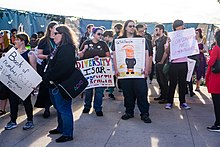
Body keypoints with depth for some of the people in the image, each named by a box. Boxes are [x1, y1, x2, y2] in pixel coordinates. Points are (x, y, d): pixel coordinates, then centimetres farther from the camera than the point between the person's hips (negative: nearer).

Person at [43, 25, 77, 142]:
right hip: (54, 84, 11)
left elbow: (60, 68, -26)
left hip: (62, 84, -11)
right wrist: (46, 77, 11)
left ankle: (68, 134, 10)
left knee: (64, 109, -1)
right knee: (58, 107, 22)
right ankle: (61, 128, 37)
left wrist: (47, 77, -19)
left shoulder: (67, 49, -18)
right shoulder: (59, 48, 16)